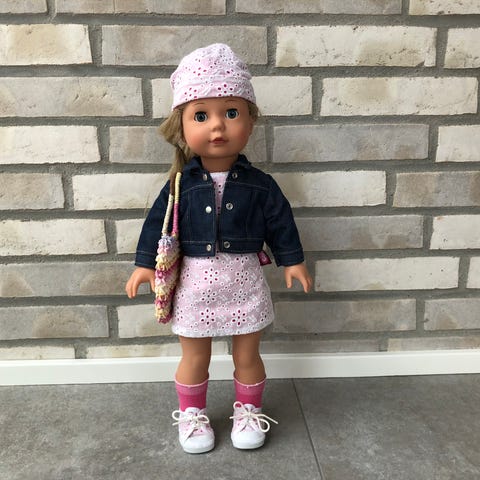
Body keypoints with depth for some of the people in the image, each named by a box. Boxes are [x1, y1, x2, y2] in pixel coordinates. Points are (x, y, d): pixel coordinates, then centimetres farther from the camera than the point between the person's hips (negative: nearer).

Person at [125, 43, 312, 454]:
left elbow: (280, 222, 2)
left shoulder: (259, 184, -8)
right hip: (195, 283, 0)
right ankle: (192, 414, 39)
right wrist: (145, 264, -2)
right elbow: (157, 223, -2)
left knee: (247, 355, 16)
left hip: (244, 282, 1)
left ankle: (248, 411, 41)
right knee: (194, 359, 16)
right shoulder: (181, 185, -10)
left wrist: (292, 260, 5)